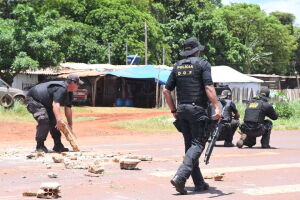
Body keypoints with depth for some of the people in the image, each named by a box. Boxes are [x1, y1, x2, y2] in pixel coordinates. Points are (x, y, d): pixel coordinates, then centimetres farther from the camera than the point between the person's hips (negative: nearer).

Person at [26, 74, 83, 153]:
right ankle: (40, 146, -16)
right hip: (33, 99, -11)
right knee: (44, 120, -25)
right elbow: (55, 104, -44)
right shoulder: (61, 89, -31)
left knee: (53, 121, 7)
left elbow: (68, 109, 5)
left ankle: (58, 145, 14)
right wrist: (59, 120, -55)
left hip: (45, 103, 11)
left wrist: (70, 125, 4)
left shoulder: (69, 93, 2)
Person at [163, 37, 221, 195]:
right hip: (197, 110, -6)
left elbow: (166, 91, 11)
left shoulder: (177, 66, 13)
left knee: (189, 144, 11)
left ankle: (199, 183, 14)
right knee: (198, 144, -5)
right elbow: (209, 87, -14)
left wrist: (174, 110, 18)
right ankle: (180, 176, -23)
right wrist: (217, 107, -15)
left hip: (182, 110, 6)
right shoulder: (202, 64, -2)